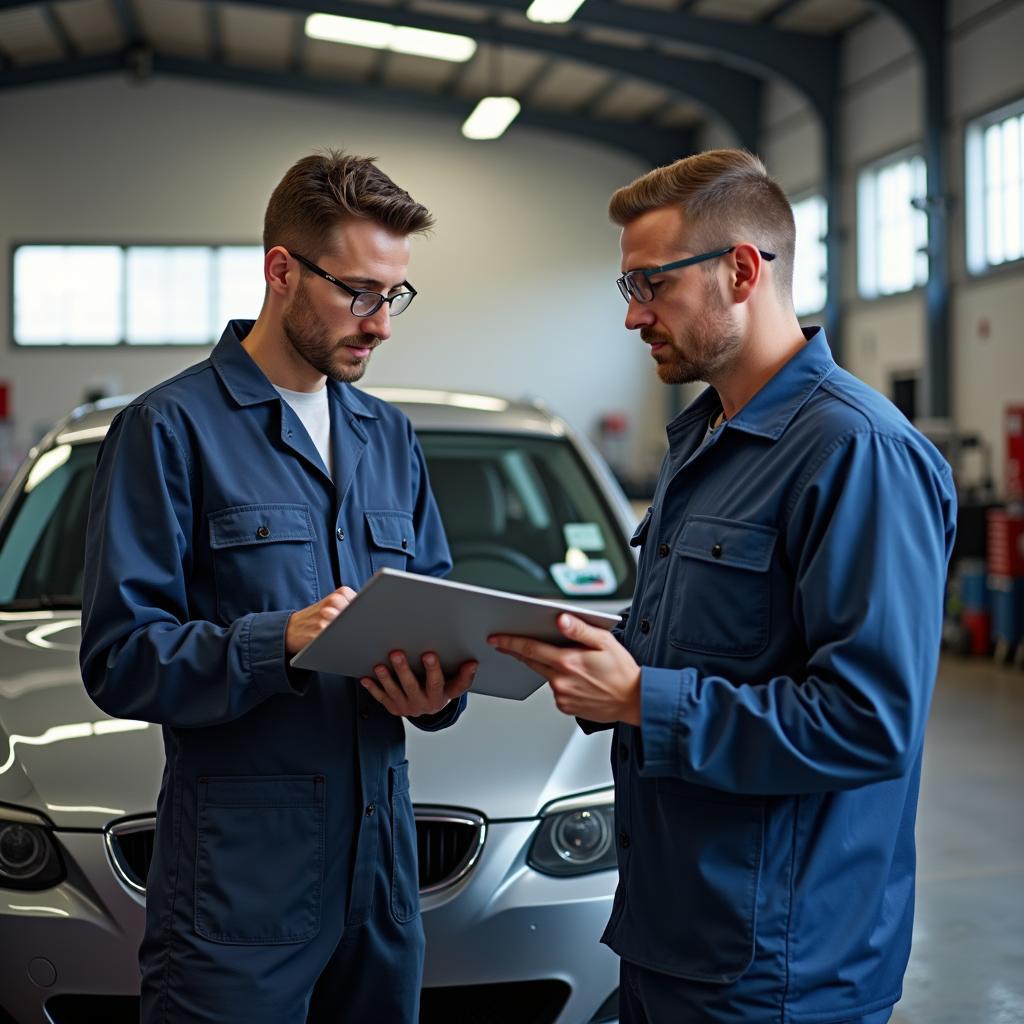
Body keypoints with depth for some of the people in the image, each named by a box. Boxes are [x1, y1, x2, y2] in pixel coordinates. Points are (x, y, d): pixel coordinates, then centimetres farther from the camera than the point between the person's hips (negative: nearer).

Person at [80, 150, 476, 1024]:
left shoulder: (390, 437, 14)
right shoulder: (172, 428, -6)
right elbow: (119, 657, -12)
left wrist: (439, 689, -8)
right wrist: (278, 642, -26)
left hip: (379, 849, 6)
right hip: (239, 867, -6)